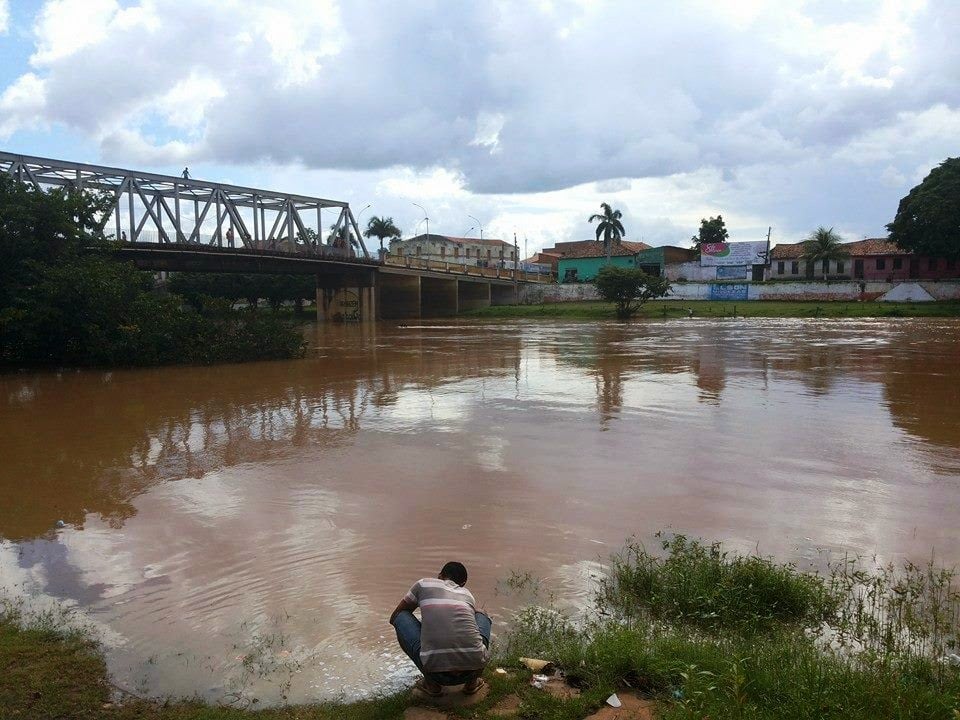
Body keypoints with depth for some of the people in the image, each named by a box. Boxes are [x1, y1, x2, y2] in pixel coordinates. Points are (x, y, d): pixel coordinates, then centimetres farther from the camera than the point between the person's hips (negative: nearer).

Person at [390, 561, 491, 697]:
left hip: (435, 670, -3)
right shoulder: (468, 595, 25)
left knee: (401, 618, 21)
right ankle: (473, 680, 17)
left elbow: (394, 617, 30)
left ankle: (431, 682, 14)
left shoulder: (423, 584, 17)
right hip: (473, 666, 3)